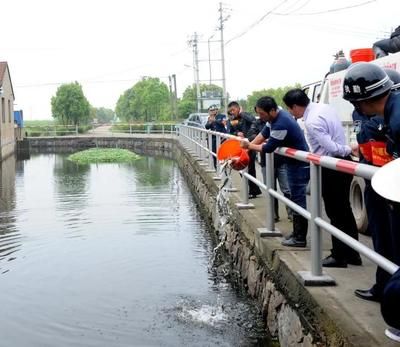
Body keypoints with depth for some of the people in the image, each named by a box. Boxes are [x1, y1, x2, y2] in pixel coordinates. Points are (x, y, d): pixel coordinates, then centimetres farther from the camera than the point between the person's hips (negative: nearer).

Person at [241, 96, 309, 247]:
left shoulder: (281, 124, -28)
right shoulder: (278, 115, 2)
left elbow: (268, 148, -20)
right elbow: (265, 133, 14)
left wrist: (249, 146, -8)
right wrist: (249, 146, 9)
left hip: (299, 165, -10)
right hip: (295, 162, 10)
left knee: (298, 200, -6)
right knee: (296, 198, 14)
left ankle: (300, 238, -2)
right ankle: (297, 233, 23)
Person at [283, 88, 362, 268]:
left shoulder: (312, 122, -22)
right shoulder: (324, 107, 6)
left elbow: (330, 148, -23)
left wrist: (348, 150, -7)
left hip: (331, 168, -9)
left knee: (335, 213, 2)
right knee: (344, 209, 17)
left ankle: (339, 256, 13)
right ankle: (352, 253, 26)